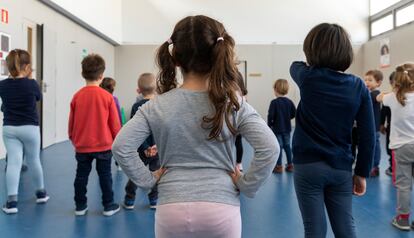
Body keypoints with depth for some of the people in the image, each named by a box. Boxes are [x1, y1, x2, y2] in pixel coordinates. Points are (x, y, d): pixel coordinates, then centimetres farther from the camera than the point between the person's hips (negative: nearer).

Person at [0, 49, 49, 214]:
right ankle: (41, 193, 29)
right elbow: (39, 97, 8)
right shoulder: (31, 84, -13)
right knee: (34, 160, 13)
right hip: (30, 128, -2)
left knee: (13, 162, 1)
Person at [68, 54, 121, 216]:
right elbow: (115, 123, -6)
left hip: (82, 146, 2)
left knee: (81, 176, 14)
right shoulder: (107, 96, -10)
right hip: (103, 144, -2)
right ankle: (109, 206, 17)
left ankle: (80, 206, 23)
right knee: (105, 176, 9)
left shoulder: (77, 96, -4)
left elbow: (71, 122, 4)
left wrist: (73, 140, 20)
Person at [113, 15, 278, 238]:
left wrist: (148, 179, 1)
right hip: (221, 208, 0)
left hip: (172, 210, 1)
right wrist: (245, 185, -3)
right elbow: (270, 148, -13)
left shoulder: (157, 106, -4)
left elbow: (120, 147, -8)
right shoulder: (233, 103, -6)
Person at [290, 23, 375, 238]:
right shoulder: (358, 87, -2)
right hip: (341, 168, 3)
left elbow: (295, 66, 18)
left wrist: (312, 62, 35)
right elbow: (368, 136, -1)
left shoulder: (308, 77, -8)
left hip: (308, 166, -2)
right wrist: (362, 172, 8)